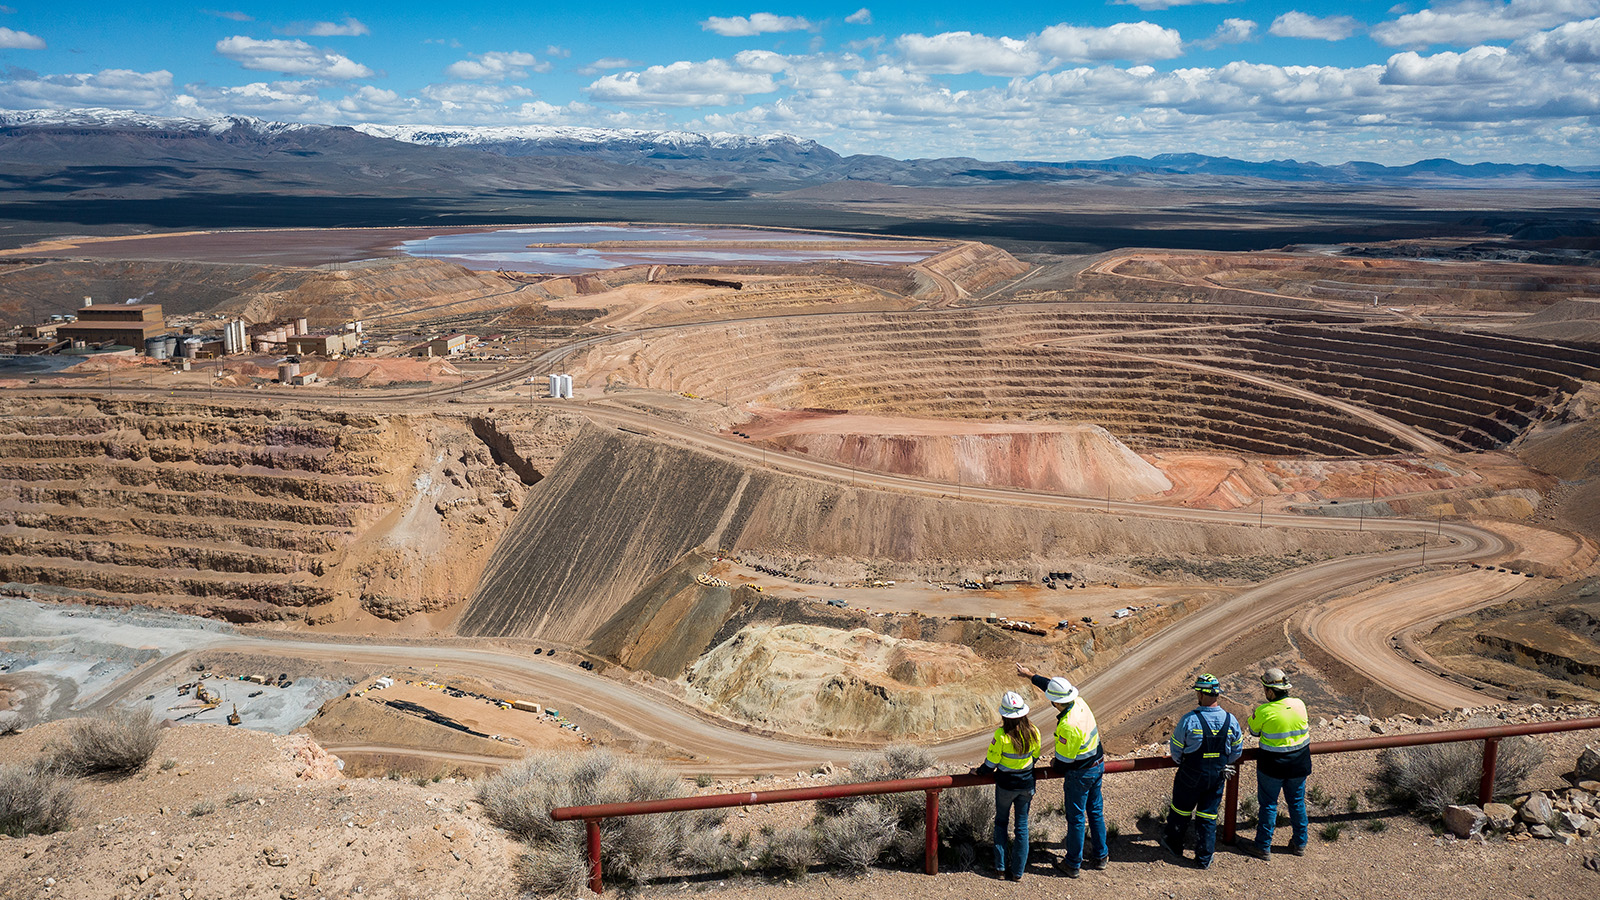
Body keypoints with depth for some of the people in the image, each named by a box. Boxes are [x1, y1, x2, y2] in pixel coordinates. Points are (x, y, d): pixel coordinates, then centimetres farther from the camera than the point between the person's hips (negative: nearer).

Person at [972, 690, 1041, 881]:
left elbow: (991, 762, -13)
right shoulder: (1033, 732, -11)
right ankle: (1017, 871, 19)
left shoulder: (1001, 735, -24)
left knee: (1001, 823, 17)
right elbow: (1035, 756, 6)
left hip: (1005, 785, -3)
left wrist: (979, 772, 6)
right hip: (1026, 785, 3)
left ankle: (1000, 868, 19)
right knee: (1022, 826, 12)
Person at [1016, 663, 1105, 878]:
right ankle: (1100, 856, 35)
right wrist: (1030, 675, 18)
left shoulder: (1068, 726, -32)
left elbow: (1065, 759, -21)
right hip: (1097, 765, 8)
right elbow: (1049, 685, 8)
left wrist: (1055, 765, 1)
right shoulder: (1080, 703, -8)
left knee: (1076, 818, 7)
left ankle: (1073, 864, 21)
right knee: (1096, 812, 21)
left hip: (1080, 775, -8)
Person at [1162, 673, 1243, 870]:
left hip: (1191, 777, -3)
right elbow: (1237, 752, 3)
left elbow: (1175, 751, -9)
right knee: (1208, 816, 15)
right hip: (1218, 778, 3)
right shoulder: (1231, 721, -10)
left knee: (1181, 810, 19)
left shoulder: (1189, 720, -22)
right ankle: (1204, 859, 22)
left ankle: (1174, 844, 39)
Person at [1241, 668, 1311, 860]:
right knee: (1297, 802, 20)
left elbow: (1254, 731, -4)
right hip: (1300, 764, 4)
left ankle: (1263, 847, 17)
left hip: (1273, 765, -4)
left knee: (1268, 804, 9)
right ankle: (1300, 843, 33)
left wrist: (1253, 715, 12)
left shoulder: (1264, 711, -21)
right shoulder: (1299, 704, -8)